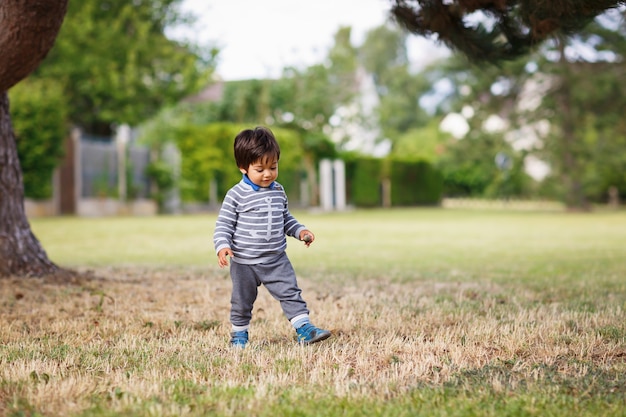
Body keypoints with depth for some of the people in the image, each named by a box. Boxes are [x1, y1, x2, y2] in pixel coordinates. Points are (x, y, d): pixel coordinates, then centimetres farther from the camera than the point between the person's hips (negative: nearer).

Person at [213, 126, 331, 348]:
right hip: (244, 263, -3)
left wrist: (300, 231, 2)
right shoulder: (237, 195, -13)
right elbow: (223, 225, -11)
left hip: (277, 260, 4)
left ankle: (304, 329, 1)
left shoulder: (278, 192, 4)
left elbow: (286, 219, 18)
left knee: (291, 293, -2)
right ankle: (239, 334, 29)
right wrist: (222, 246, -27)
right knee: (242, 302, 11)